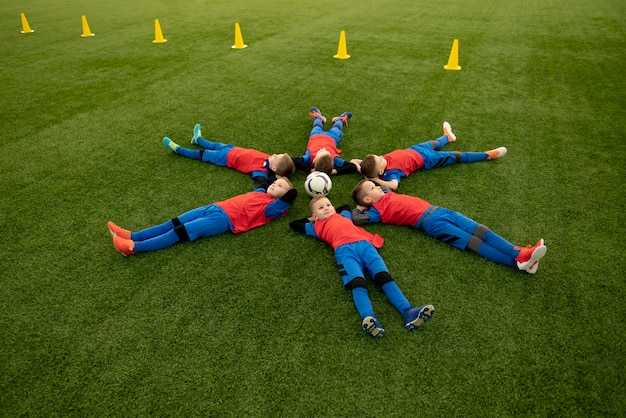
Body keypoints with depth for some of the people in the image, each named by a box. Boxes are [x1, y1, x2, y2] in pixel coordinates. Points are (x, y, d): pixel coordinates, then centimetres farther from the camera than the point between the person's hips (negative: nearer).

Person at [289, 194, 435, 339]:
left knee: (385, 277, -21)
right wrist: (310, 219, 45)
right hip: (345, 250, -4)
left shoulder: (343, 216, 40)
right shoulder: (317, 226, 29)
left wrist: (333, 212, 53)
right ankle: (369, 319, -53)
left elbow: (346, 207, 63)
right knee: (358, 283, -32)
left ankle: (408, 312, -37)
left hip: (365, 245, 4)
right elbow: (293, 224, 38)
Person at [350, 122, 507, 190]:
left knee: (433, 144, 35)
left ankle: (448, 137, 71)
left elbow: (355, 161, -16)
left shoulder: (379, 163, -24)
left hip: (412, 150, 7)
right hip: (424, 159, -7)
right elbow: (394, 185, -62)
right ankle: (487, 155, 28)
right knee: (456, 156, 8)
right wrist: (376, 180, -55)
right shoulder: (390, 172, -41)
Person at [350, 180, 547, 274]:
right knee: (471, 242, -16)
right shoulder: (378, 210, -2)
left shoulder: (387, 194, 21)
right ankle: (518, 261, -20)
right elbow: (357, 219, -13)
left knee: (479, 230, -5)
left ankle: (519, 252, -9)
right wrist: (358, 207, 6)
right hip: (430, 222, -8)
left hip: (437, 210, 9)